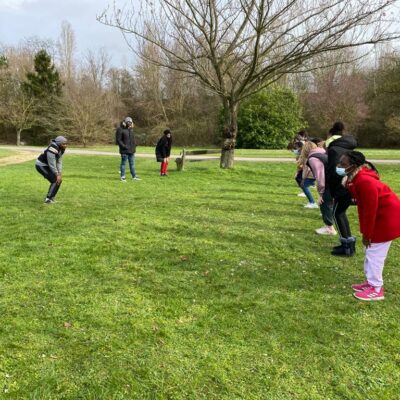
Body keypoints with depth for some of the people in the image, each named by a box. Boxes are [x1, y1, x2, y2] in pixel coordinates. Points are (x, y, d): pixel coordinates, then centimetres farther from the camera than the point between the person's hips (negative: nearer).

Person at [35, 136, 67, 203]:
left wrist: (59, 174, -9)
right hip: (41, 166, -9)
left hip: (46, 166, 9)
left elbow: (59, 162, -2)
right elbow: (52, 164, -26)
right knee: (56, 180, -15)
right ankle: (48, 199, -8)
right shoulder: (52, 150, -30)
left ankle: (50, 198, 18)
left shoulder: (61, 149, -2)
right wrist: (57, 175, -20)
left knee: (59, 180, 7)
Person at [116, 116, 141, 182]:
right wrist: (124, 146, -19)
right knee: (123, 163, 1)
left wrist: (134, 145, 8)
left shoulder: (131, 129, 13)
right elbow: (118, 140, -13)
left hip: (131, 150, 7)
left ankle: (134, 176, 18)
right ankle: (122, 177, 8)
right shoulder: (120, 130, -10)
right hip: (124, 151, -7)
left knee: (132, 163, 12)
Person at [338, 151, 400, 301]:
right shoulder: (356, 178, 0)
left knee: (374, 253, -4)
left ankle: (376, 289, 6)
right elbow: (364, 206, 7)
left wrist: (367, 233, -17)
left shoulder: (364, 181, -30)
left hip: (387, 217, -10)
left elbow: (370, 209, -26)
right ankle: (371, 282, 29)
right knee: (370, 251, 17)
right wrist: (365, 231, 7)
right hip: (379, 215, 10)